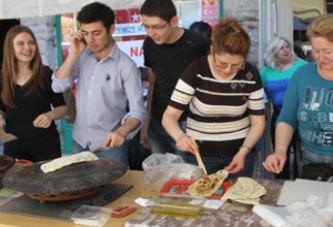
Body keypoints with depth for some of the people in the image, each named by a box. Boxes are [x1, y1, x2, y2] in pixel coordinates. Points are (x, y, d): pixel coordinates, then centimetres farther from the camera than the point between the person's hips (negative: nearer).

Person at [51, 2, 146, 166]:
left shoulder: (126, 66, -15)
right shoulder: (82, 56, 1)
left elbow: (137, 110, -16)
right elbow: (58, 86, -5)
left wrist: (122, 132, -35)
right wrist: (73, 54, -13)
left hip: (110, 146, -5)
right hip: (79, 142, 5)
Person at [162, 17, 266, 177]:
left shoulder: (250, 75, -10)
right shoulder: (195, 71, -16)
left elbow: (258, 121, -3)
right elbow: (169, 116, -18)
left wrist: (244, 151, -17)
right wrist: (180, 136, -39)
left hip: (239, 152, 2)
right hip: (200, 153, -1)